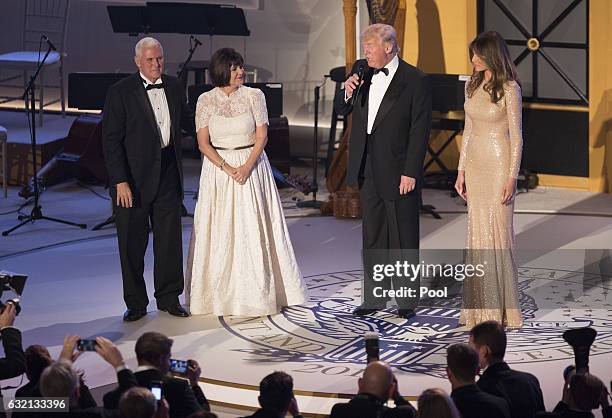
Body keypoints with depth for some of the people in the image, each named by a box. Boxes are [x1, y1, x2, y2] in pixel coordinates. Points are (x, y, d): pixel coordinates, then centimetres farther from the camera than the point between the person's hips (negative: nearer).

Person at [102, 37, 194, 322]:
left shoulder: (174, 87, 6)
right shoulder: (120, 92, -9)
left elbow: (186, 121, 25)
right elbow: (111, 140, -11)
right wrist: (120, 181, -17)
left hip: (168, 175, 4)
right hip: (133, 178, -4)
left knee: (170, 239, 10)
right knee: (132, 242, 4)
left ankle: (168, 298, 23)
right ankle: (136, 303, 15)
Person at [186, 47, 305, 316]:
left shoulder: (254, 96, 0)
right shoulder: (206, 100, 1)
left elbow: (262, 136, -2)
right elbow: (203, 142, -2)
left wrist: (247, 167, -15)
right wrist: (227, 168, -14)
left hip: (252, 166, 0)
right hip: (217, 168, 1)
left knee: (252, 229, -2)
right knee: (220, 231, 1)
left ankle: (255, 294, 4)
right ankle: (222, 293, 7)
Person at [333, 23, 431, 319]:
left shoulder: (415, 81, -11)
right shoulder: (360, 71, 5)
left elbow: (419, 131, -12)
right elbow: (341, 110, 14)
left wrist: (410, 172, -16)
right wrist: (347, 92, -8)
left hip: (398, 172, -6)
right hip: (367, 170, 6)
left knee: (403, 238, 4)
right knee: (372, 237, 13)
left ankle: (407, 301, 14)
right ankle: (374, 298, 21)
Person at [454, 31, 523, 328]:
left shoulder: (509, 89, -10)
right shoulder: (472, 85, 9)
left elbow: (516, 137, -10)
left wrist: (512, 177, -14)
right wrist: (461, 170, 10)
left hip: (499, 165, -6)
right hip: (474, 165, 6)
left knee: (497, 232, -4)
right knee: (477, 233, 8)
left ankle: (501, 307, 5)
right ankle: (480, 305, 14)